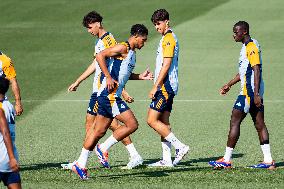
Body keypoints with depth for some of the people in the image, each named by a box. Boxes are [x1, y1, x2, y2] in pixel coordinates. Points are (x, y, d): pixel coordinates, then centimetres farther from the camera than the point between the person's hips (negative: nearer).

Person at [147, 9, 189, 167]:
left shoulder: (169, 39, -13)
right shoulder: (168, 38, 19)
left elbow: (166, 65, -19)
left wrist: (155, 87, -18)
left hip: (165, 87, -10)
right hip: (167, 87, 10)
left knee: (152, 120, -11)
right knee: (163, 123, 8)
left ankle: (180, 147, -10)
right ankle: (167, 160, 8)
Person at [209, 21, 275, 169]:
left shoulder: (251, 47, -13)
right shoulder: (247, 46, 19)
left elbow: (257, 71, -20)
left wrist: (256, 94, -24)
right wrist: (229, 85, 29)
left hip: (250, 91, -10)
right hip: (254, 92, 10)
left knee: (234, 122, -7)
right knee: (259, 124, 7)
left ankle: (226, 160, -6)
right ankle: (268, 161, 5)